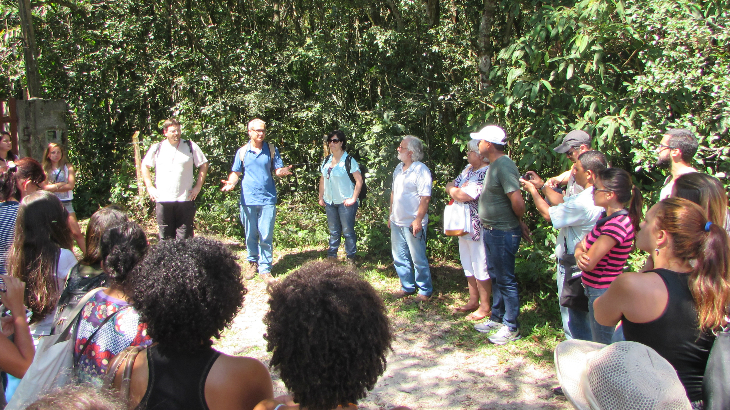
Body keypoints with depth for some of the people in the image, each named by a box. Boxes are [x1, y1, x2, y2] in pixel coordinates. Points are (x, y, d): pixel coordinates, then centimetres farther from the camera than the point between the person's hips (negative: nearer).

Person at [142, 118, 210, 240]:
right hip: (162, 199, 2)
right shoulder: (157, 148, 7)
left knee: (185, 237, 0)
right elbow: (144, 166, 18)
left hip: (185, 199, -1)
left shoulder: (190, 146, 3)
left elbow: (204, 165, 8)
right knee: (165, 237, 7)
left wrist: (198, 186, 1)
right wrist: (150, 187, 8)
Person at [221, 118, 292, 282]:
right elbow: (236, 172, 7)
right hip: (248, 200, 1)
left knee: (266, 236, -3)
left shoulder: (271, 150, 6)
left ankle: (265, 268, 6)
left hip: (267, 200, -1)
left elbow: (278, 170, 5)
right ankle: (253, 262, 28)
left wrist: (282, 171, -18)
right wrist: (231, 182, -14)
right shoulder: (242, 151, 6)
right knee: (250, 235, 9)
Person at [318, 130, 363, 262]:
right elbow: (323, 179, 18)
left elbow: (359, 180, -11)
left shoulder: (349, 160, -9)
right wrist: (321, 197, 12)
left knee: (348, 231, -1)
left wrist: (353, 199, -14)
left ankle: (351, 258, 9)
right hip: (330, 202, 6)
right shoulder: (327, 160, 10)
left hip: (345, 202, -6)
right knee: (333, 231, 14)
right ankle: (331, 256, 24)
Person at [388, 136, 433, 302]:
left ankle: (425, 291, 16)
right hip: (396, 223, 8)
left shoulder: (421, 170, -14)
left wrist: (418, 220, -22)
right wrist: (391, 215, 19)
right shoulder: (399, 168, 12)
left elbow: (425, 198, -18)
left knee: (419, 260, 2)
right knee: (399, 258, 14)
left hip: (413, 224, -8)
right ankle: (407, 287, 28)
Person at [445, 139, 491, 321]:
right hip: (464, 227, 9)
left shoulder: (487, 173, -20)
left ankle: (485, 306, 13)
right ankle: (473, 301, 30)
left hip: (478, 229, -9)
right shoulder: (469, 169, 11)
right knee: (469, 267, 17)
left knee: (480, 268, 1)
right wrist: (457, 189, -7)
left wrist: (454, 190, -6)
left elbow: (463, 195, -26)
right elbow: (451, 186, 14)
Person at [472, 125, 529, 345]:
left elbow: (518, 203, -27)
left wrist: (518, 221, -9)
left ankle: (511, 327, 12)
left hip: (503, 233, -10)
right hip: (491, 231, 10)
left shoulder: (504, 166, -22)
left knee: (505, 280, 0)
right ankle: (497, 317, 33)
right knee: (495, 276, 19)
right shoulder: (494, 165, 10)